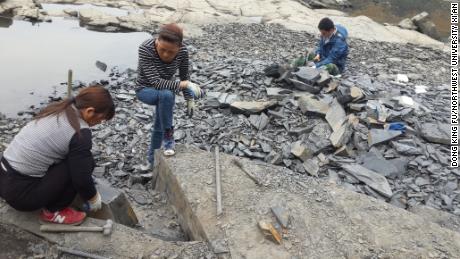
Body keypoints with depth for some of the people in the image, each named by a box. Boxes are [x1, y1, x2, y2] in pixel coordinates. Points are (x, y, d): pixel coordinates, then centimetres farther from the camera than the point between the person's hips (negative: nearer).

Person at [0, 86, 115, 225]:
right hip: (21, 193, -9)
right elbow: (81, 178, -16)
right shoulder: (80, 133, -21)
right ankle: (53, 212, 2)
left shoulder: (58, 108, 6)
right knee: (85, 162, -9)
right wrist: (93, 198, 4)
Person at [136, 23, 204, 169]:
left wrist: (189, 99, -2)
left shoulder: (182, 52, -21)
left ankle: (152, 160, 34)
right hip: (145, 90, -4)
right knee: (166, 94, -36)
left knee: (159, 127, 11)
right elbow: (155, 82, -37)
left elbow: (184, 75, -3)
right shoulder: (146, 49, -31)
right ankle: (168, 139, -20)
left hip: (166, 92, 4)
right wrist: (185, 85, -43)